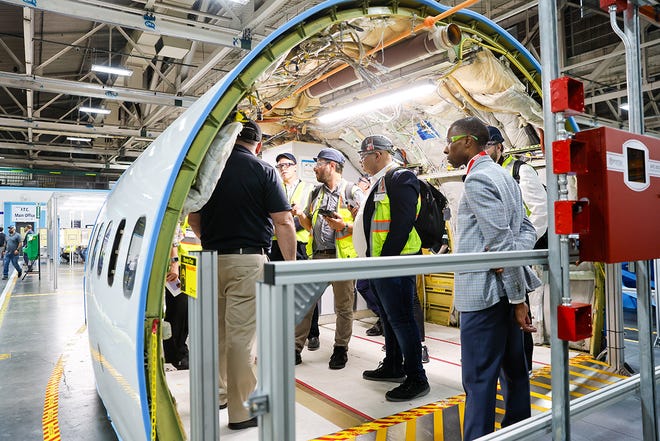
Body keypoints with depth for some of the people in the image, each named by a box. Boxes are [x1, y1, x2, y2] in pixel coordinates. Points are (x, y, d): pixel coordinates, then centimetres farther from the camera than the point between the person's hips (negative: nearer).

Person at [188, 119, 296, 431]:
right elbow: (283, 223, -11)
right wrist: (291, 265, -4)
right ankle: (242, 411, 11)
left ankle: (217, 394, 36)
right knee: (241, 335, 0)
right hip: (248, 261, -5)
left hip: (211, 261, 5)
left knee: (217, 331, 18)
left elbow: (193, 220, 15)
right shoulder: (263, 171, -5)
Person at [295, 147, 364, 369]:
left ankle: (340, 349, 23)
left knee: (343, 307, 7)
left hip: (342, 256, -5)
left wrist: (345, 226, -20)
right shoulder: (315, 193, 17)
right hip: (317, 255, 5)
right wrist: (301, 215, 2)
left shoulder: (352, 191, -2)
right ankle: (296, 348, 14)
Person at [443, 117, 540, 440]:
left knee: (479, 378, -2)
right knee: (513, 368, 19)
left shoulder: (477, 178, -15)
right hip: (505, 288, 10)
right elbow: (526, 229, 13)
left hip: (484, 291, -10)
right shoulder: (502, 174, 15)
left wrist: (518, 298, -15)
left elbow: (502, 242, -19)